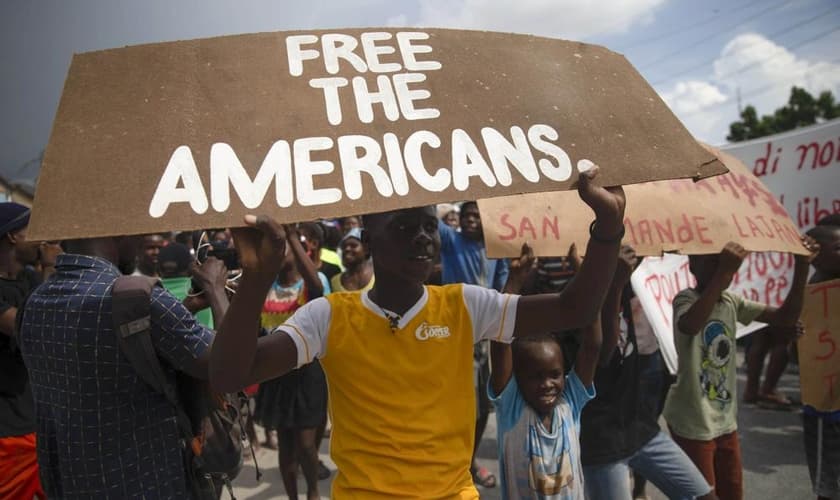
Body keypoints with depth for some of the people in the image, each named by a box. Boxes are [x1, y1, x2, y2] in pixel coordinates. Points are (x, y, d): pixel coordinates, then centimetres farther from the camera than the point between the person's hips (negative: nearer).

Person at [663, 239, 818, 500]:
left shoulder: (732, 302, 5)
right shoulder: (686, 299, -18)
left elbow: (785, 317, 3)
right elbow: (688, 325, -42)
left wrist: (801, 266, -7)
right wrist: (722, 272, -48)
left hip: (725, 421, 7)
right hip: (692, 423, -7)